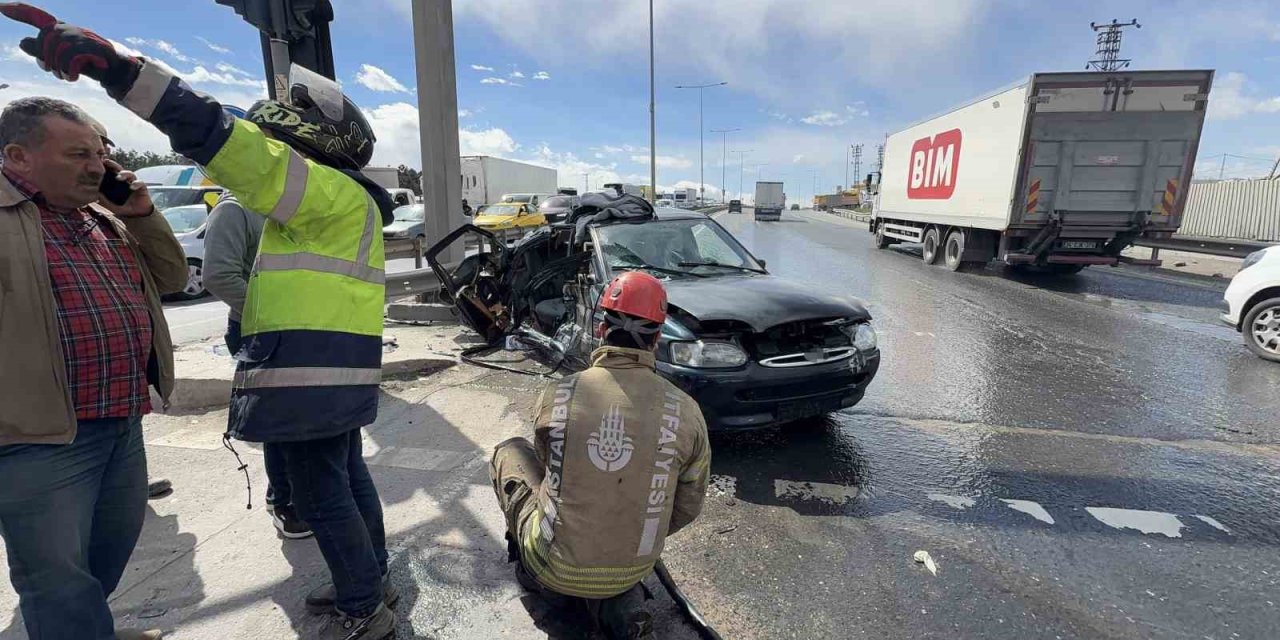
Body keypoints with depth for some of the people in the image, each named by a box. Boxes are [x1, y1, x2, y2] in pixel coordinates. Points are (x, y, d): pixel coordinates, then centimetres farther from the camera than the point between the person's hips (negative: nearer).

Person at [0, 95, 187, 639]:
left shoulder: (104, 218, 12)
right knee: (59, 578, 5)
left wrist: (141, 216, 0)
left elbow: (170, 278, 13)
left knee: (114, 549, 22)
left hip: (125, 425, 7)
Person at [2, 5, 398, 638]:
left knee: (322, 497, 1)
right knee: (348, 479, 19)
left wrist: (114, 64, -26)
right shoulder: (344, 201, 20)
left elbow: (229, 144, -25)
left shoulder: (334, 193, -13)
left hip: (310, 376, -10)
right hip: (336, 375, 10)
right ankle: (371, 579, 35)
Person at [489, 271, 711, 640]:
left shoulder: (556, 395, -14)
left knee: (509, 452, 19)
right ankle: (621, 602, 11)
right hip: (632, 570, 1)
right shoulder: (686, 411, -14)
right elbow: (688, 508, -1)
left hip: (556, 568, 0)